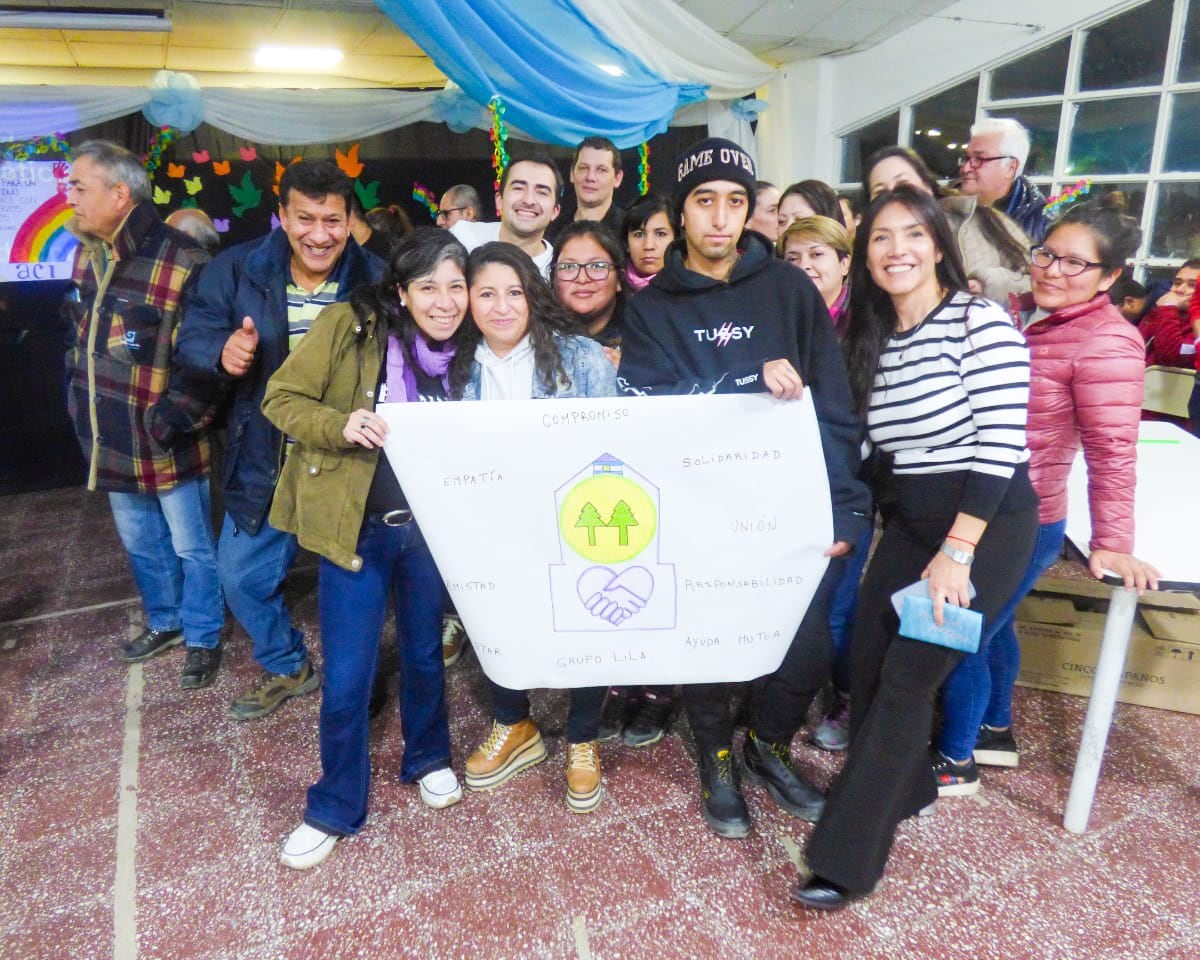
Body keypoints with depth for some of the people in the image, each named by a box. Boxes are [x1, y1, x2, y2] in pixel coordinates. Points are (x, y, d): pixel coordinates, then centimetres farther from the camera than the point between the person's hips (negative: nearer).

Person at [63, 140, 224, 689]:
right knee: (140, 542, 22)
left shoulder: (183, 261, -19)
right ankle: (164, 622, 42)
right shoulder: (85, 255, 7)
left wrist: (175, 414, -28)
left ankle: (204, 639, 27)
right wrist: (81, 401, 14)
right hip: (111, 439, 8)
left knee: (191, 546, 9)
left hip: (167, 440, -7)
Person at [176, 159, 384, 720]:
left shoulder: (376, 279, -8)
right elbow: (191, 337, -3)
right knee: (241, 575, 16)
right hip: (263, 464, 3)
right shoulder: (237, 270, -3)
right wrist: (221, 350, -27)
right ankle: (287, 669, 41)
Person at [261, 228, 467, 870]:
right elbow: (280, 399, -8)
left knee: (424, 651, 20)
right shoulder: (348, 326, -11)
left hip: (429, 527, 3)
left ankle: (428, 757, 46)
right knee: (345, 682, 4)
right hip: (356, 526, -3)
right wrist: (341, 425, -26)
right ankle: (334, 809, 28)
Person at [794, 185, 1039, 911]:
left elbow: (1002, 442, -19)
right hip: (912, 519, 7)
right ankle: (901, 790, 33)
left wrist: (956, 552, -22)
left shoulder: (982, 321, -13)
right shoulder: (873, 340, 9)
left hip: (988, 523, -7)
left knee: (909, 674, -9)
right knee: (868, 663, 7)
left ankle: (849, 859, 1)